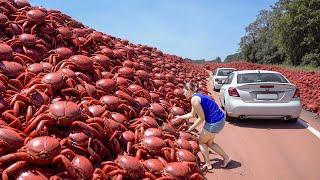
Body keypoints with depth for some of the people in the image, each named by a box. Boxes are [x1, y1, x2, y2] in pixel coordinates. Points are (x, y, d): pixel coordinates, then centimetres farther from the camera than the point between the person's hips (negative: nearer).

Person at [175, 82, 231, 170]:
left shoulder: (194, 99, -18)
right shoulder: (198, 96, 12)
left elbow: (201, 118, -16)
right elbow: (192, 114, 23)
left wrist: (191, 128, -5)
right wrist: (180, 117, 27)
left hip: (214, 122, -9)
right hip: (220, 119, 9)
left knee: (201, 142, 12)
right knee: (209, 143, 24)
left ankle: (208, 164, 22)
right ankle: (226, 157, 32)